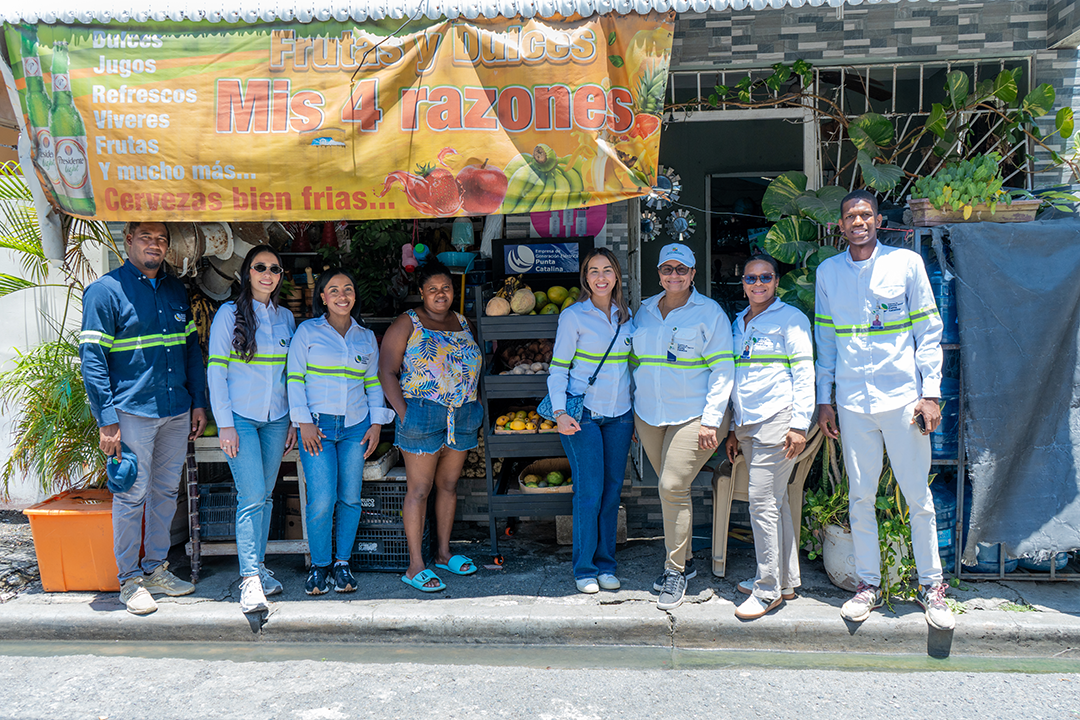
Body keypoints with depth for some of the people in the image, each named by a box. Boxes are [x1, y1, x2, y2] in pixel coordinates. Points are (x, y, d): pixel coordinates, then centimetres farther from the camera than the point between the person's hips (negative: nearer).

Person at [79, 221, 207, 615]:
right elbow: (92, 358, -10)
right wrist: (106, 421, -16)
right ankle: (129, 579, 14)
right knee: (131, 496, 1)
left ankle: (156, 568, 25)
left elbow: (192, 348, 16)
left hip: (177, 412, 6)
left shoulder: (177, 291, 12)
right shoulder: (105, 291, -6)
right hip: (132, 412, -6)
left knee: (166, 492, 12)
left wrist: (198, 403, 11)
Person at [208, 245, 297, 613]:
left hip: (276, 418, 4)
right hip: (240, 418, -4)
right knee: (252, 496, -11)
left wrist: (294, 421, 11)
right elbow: (216, 371, -5)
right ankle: (250, 579, -8)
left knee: (265, 496, 9)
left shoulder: (285, 317, 11)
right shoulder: (229, 314, -3)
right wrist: (225, 424, -11)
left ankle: (258, 567, 20)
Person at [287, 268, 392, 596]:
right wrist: (304, 422, -7)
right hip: (318, 425, -3)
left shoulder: (366, 337, 13)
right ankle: (319, 566, 9)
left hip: (356, 426, 3)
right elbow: (295, 378, 0)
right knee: (322, 499, -9)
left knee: (350, 498, 4)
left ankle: (342, 563, 18)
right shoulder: (307, 332, 4)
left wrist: (377, 423, 7)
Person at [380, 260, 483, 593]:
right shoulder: (407, 324, -2)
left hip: (462, 417, 6)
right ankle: (415, 567, 3)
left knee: (448, 485, 13)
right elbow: (388, 372, -6)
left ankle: (443, 553, 26)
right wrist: (404, 413, -14)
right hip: (423, 415, -5)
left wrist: (471, 408, 11)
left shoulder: (462, 323, 15)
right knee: (419, 490, -3)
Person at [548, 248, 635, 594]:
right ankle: (585, 569, 10)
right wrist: (560, 413, -16)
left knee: (612, 490, 8)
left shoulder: (625, 314, 9)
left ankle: (606, 564, 21)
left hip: (620, 414, 5)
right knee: (589, 493, -5)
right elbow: (558, 368, -5)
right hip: (583, 414, -4)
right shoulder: (573, 316, -5)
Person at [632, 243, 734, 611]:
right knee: (670, 487, 10)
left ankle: (676, 570, 2)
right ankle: (683, 559, 25)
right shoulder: (644, 311, 12)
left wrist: (711, 420, -12)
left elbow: (723, 370, -6)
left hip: (693, 415, -5)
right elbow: (636, 363, 18)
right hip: (648, 416, 5)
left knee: (673, 487, -12)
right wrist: (633, 410, 14)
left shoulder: (709, 312, -2)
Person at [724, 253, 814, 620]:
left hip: (777, 419, -7)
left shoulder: (791, 318, -1)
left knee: (763, 500, -9)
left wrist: (799, 424, -14)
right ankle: (786, 581, 21)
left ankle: (768, 590, -1)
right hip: (748, 424, 7)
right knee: (775, 501, 12)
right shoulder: (738, 323, 19)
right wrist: (733, 429, 20)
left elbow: (804, 373, -7)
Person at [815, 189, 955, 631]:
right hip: (852, 400, 2)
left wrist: (930, 393, -5)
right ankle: (869, 584, 18)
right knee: (860, 496, 6)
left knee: (918, 495, 3)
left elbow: (928, 330, 2)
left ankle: (930, 585, 18)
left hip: (902, 395, -2)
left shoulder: (907, 263, 1)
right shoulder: (828, 272, 8)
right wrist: (823, 399, 9)